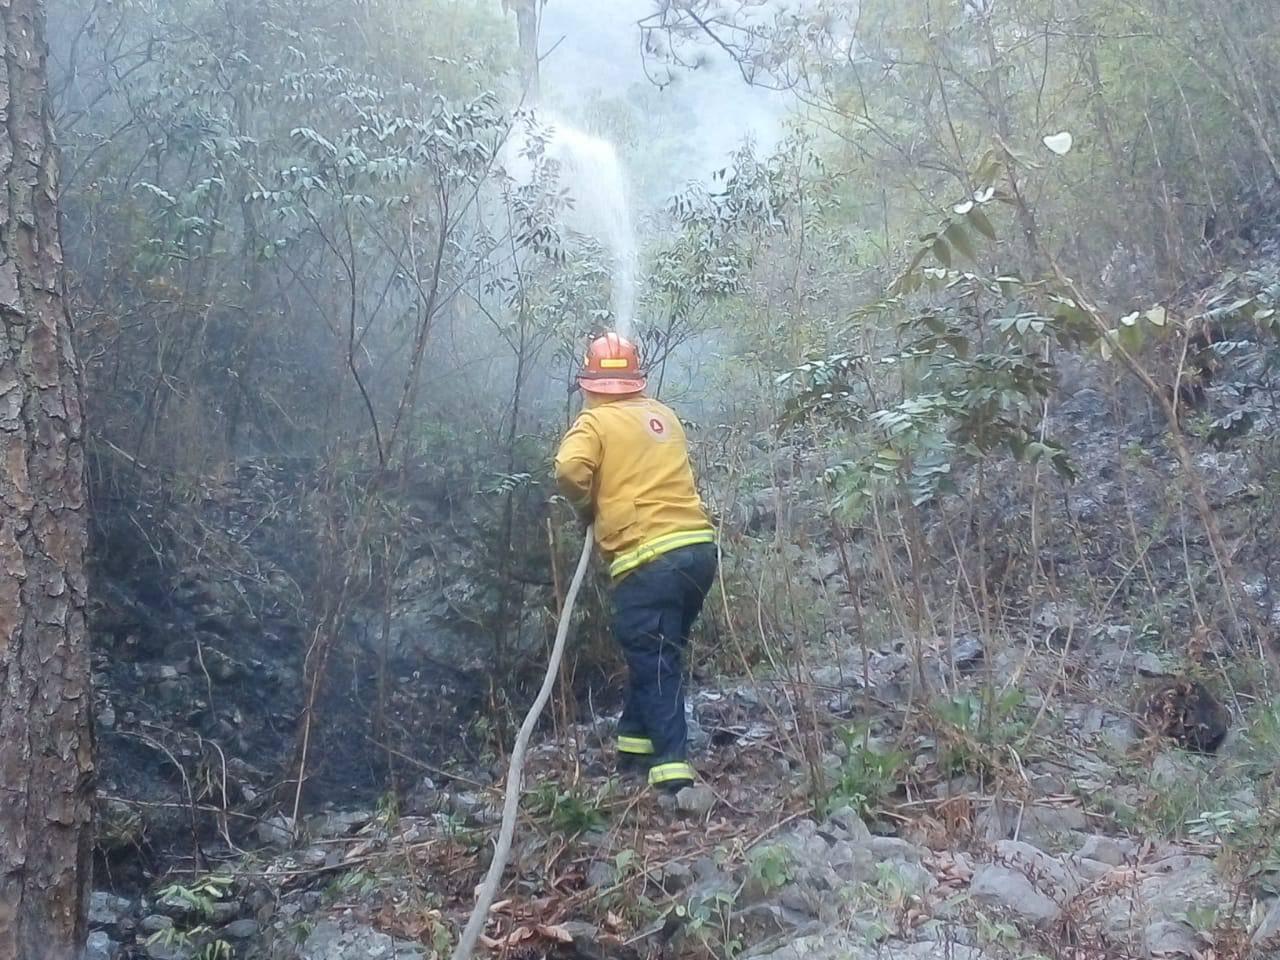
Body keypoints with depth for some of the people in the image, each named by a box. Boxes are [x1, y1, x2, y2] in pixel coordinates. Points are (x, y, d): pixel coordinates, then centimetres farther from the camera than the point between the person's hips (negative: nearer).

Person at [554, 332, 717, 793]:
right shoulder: (664, 415, 17)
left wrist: (587, 506, 1)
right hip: (698, 547, 7)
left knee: (653, 663, -1)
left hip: (649, 559, -6)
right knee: (656, 654, 20)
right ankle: (635, 746, 29)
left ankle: (672, 768, -8)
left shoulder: (596, 420, -2)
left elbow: (570, 470, -18)